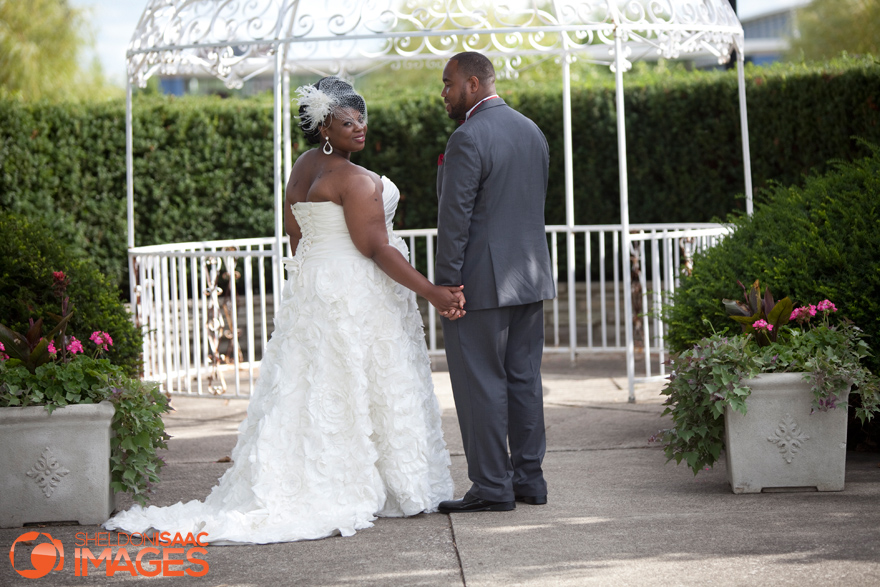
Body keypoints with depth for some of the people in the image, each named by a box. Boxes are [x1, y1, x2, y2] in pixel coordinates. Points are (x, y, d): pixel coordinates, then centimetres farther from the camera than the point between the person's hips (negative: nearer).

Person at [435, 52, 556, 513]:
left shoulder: (468, 139, -16)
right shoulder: (532, 131, 12)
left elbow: (455, 220, -17)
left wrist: (445, 286, -14)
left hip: (481, 284, -9)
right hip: (530, 279, 9)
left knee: (480, 384, -3)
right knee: (524, 379, 13)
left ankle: (492, 487, 0)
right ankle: (529, 479, 17)